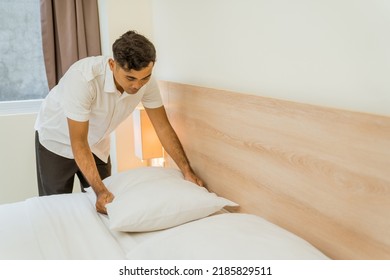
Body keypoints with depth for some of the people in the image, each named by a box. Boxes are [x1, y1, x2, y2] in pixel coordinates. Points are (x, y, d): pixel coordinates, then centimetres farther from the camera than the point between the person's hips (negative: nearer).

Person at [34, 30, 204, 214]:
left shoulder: (146, 81, -24)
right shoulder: (82, 78, -39)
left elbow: (163, 127, -13)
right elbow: (78, 141, -33)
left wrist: (187, 171, -17)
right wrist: (100, 190, -37)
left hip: (96, 142, 4)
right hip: (57, 138, -4)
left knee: (104, 206, 7)